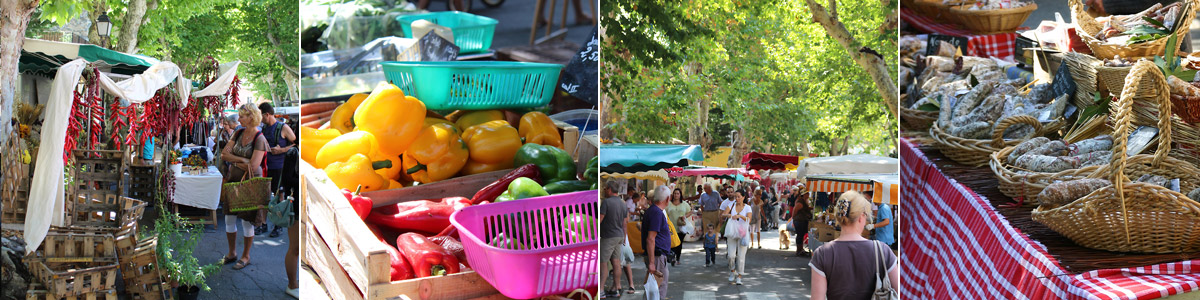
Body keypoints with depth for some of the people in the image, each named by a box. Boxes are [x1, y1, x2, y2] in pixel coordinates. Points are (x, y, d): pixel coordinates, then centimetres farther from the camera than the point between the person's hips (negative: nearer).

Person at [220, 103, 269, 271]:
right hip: (233, 180, 7)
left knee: (247, 220, 3)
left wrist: (233, 160, -9)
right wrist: (242, 160, -16)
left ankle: (246, 256, 17)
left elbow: (253, 166, -22)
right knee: (229, 218, 10)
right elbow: (224, 154, -1)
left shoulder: (260, 139, -15)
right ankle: (231, 253, 25)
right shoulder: (239, 133, 6)